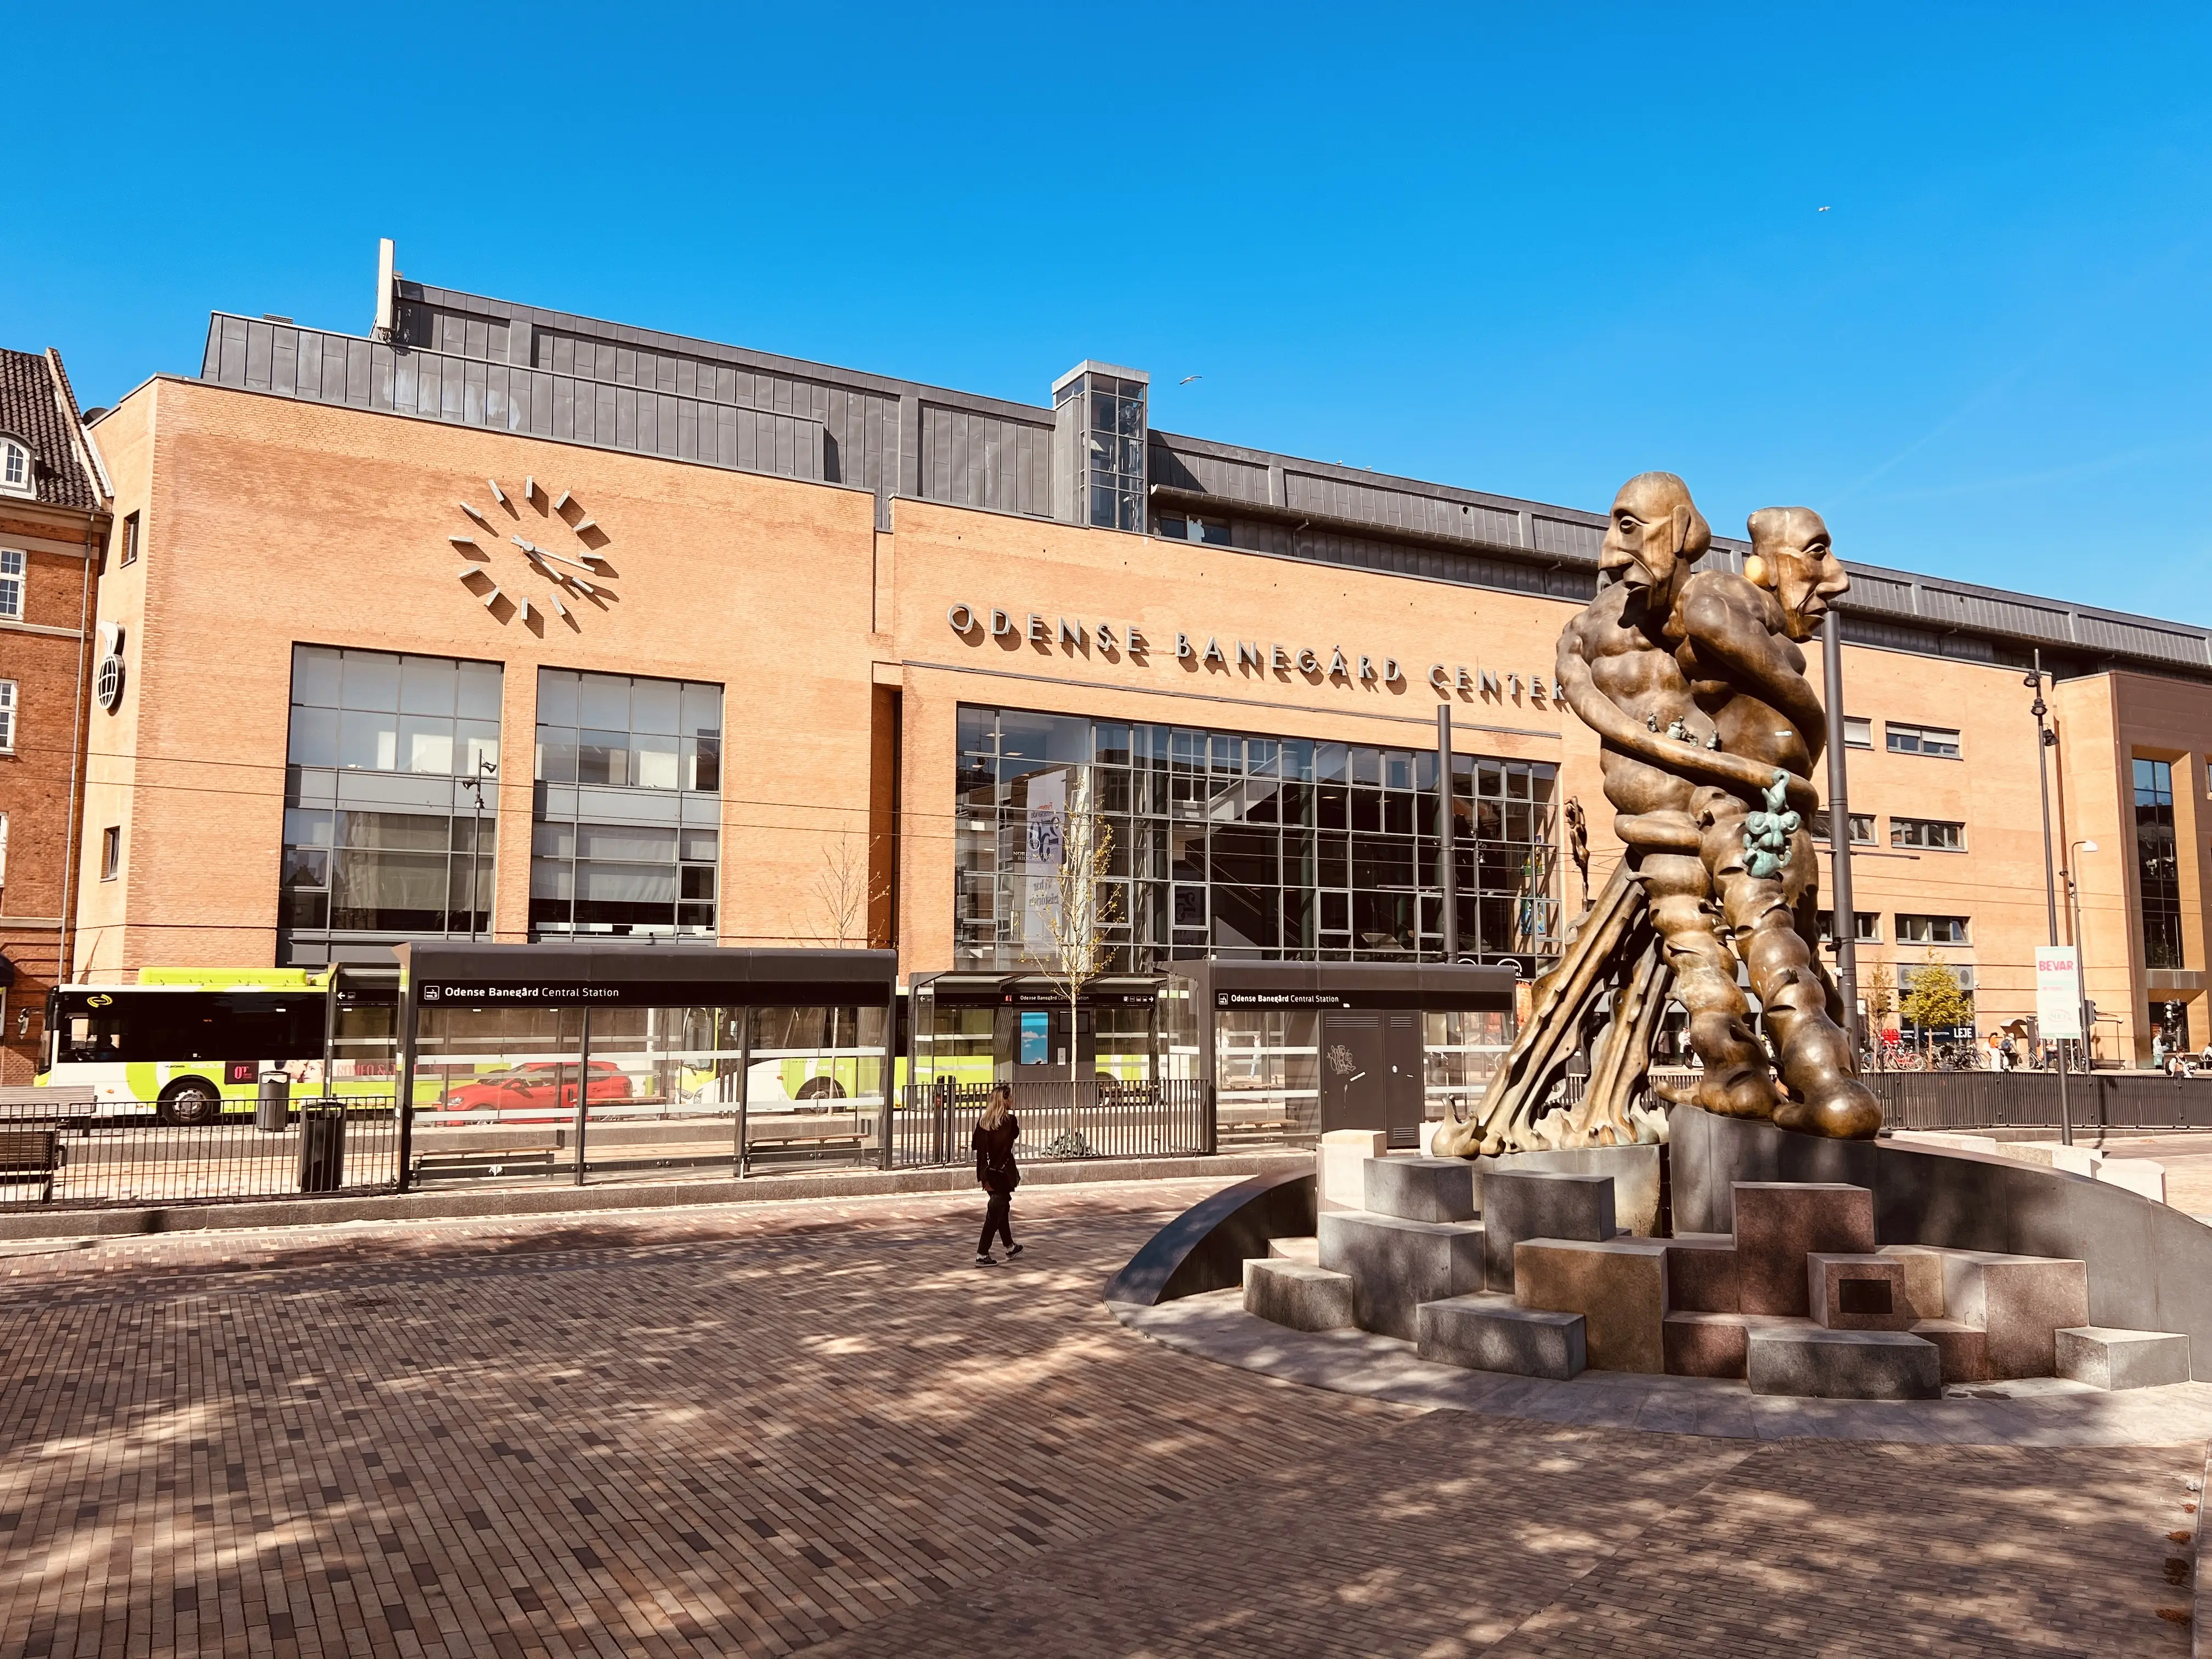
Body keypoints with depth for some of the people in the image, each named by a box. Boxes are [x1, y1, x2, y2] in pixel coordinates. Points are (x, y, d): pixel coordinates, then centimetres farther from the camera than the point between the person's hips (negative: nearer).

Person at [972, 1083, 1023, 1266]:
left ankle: (1010, 1248, 35)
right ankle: (982, 1254, 1)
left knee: (1003, 1208, 21)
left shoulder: (983, 1120, 2)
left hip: (988, 1172, 7)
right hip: (1003, 1172, -6)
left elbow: (975, 1144, 2)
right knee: (995, 1212, 1)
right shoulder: (1010, 1121, -14)